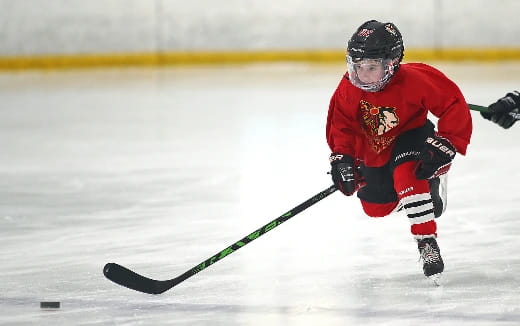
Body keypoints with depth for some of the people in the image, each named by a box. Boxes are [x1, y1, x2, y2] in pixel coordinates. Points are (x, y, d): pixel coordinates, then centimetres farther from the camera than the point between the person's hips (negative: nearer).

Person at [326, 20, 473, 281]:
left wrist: (444, 145, -32)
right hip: (375, 152, 6)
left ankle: (427, 242, -31)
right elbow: (341, 125, -8)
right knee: (375, 207, 13)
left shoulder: (414, 80, -32)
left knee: (406, 174, -37)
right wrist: (341, 157, -22)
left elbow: (454, 106, -28)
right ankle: (429, 187, 39)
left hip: (412, 137, -5)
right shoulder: (349, 89, -21)